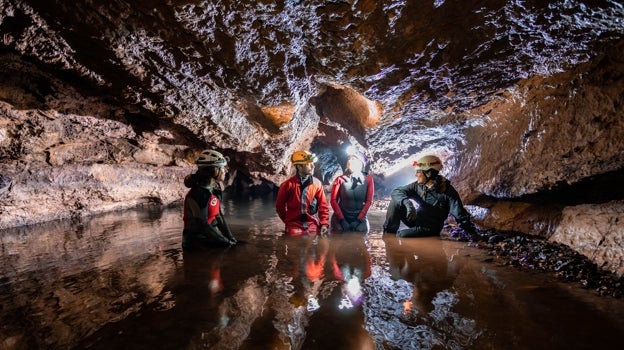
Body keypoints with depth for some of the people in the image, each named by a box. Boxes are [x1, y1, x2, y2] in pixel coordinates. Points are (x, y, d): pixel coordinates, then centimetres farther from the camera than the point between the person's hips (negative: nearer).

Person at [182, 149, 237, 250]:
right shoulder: (198, 194, -21)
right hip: (196, 243, -8)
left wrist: (230, 238, -2)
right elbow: (203, 224, -24)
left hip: (210, 238, 8)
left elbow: (219, 215, 7)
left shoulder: (214, 189, 4)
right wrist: (226, 242, -20)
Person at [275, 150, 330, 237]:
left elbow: (323, 206, 3)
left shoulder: (317, 183, 0)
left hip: (313, 226, 2)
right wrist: (288, 221, 9)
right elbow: (280, 206, 6)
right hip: (294, 227, -2)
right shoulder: (288, 184, -6)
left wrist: (324, 224, -6)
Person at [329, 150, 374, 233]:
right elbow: (333, 200, -2)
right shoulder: (340, 179, 1)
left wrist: (359, 219, -6)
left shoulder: (368, 179, 3)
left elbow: (369, 201, 1)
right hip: (341, 218, 0)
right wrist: (342, 220, -9)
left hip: (360, 219, 0)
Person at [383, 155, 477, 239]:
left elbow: (461, 215, -19)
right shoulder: (418, 185, -5)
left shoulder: (447, 191, -18)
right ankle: (389, 231, -1)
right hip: (414, 221, 5)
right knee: (396, 201, -13)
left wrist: (473, 234, -29)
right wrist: (407, 202, -31)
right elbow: (396, 192, -10)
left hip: (429, 229, -5)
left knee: (401, 235, -30)